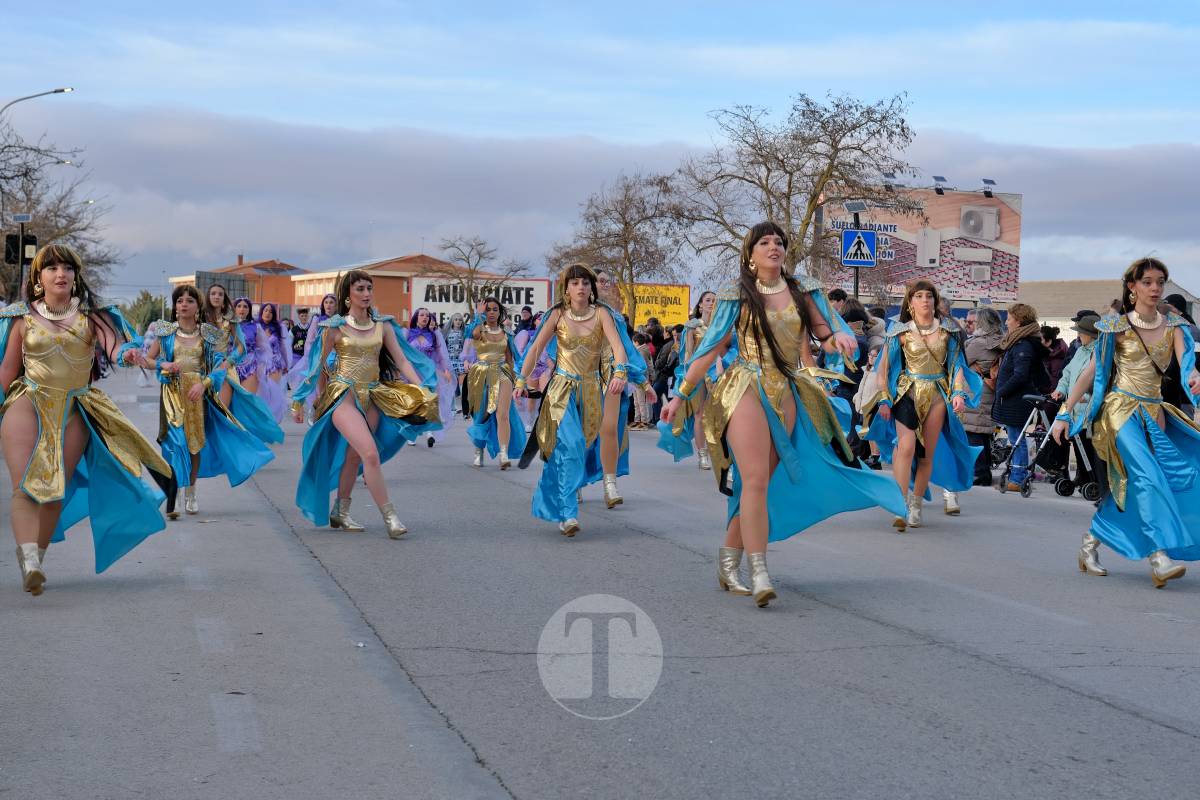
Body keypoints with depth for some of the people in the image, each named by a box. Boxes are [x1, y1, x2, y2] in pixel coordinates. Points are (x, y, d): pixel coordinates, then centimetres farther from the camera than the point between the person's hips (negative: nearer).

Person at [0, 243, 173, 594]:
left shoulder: (91, 315, 4)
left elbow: (114, 344, -13)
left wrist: (128, 353, -36)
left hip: (74, 410, 0)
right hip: (28, 403, 0)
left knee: (55, 489, 0)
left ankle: (36, 560, 12)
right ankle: (28, 559, -26)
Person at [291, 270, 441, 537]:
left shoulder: (383, 325, 7)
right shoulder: (335, 327, -3)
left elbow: (402, 360, 3)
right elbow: (317, 366, 4)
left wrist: (423, 392, -9)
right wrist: (300, 403, 8)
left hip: (372, 397, 5)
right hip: (343, 395, -4)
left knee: (354, 457, 11)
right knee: (371, 453, -18)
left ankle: (340, 512, 26)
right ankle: (389, 516, -15)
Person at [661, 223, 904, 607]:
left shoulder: (802, 291, 10)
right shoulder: (737, 297, 3)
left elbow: (825, 332, 8)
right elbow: (709, 349, 6)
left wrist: (839, 336, -17)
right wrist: (681, 395, 5)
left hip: (788, 395, 4)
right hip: (747, 389, -3)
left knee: (759, 483, 4)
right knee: (756, 479, -16)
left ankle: (728, 562, 16)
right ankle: (759, 574, -19)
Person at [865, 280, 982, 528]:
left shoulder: (947, 330, 7)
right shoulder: (901, 331, 2)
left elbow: (957, 363, 10)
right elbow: (886, 366, 3)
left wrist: (958, 393, -3)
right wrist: (885, 400, -3)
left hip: (937, 395, 3)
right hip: (908, 392, -3)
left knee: (928, 454, 5)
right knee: (906, 446, -21)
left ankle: (915, 508, 16)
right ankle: (901, 506, -22)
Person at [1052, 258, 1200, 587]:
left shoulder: (1173, 326, 9)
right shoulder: (1117, 327, 0)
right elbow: (1089, 372, 1)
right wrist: (1064, 413, -5)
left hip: (1154, 414, 5)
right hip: (1121, 409, -5)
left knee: (1128, 485, 3)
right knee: (1148, 476, -22)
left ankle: (1091, 543, 21)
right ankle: (1159, 558, -32)